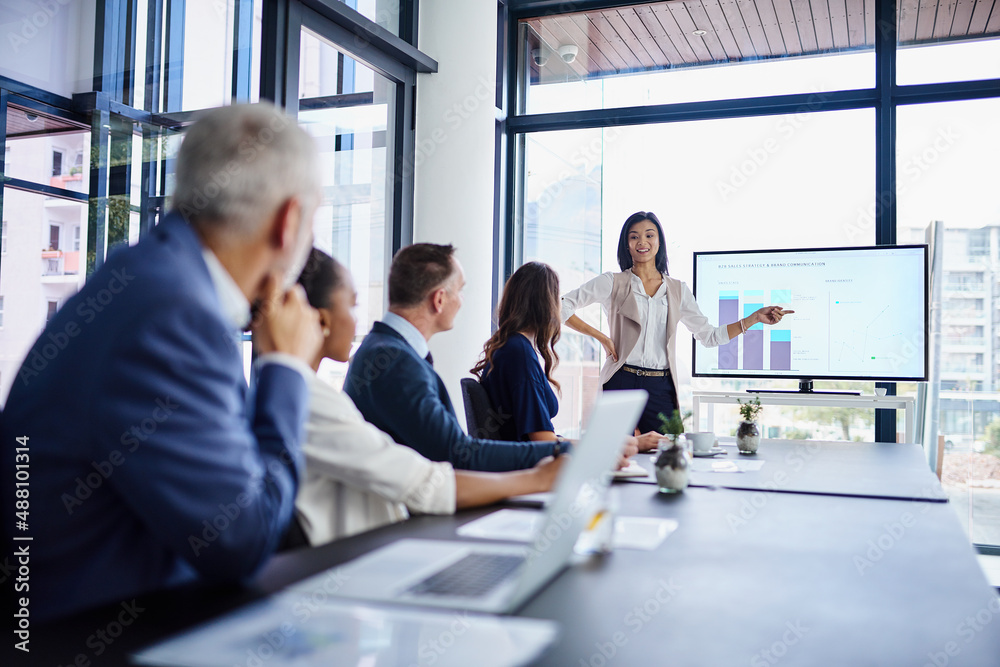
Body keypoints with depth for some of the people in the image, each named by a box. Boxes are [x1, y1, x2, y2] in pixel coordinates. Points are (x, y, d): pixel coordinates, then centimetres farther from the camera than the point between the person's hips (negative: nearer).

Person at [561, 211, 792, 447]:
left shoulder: (677, 290, 14)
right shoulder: (612, 283, 3)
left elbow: (709, 336, 17)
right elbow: (562, 306, -1)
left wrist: (755, 318, 10)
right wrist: (600, 336, -6)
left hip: (661, 389, 3)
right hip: (621, 383, -3)